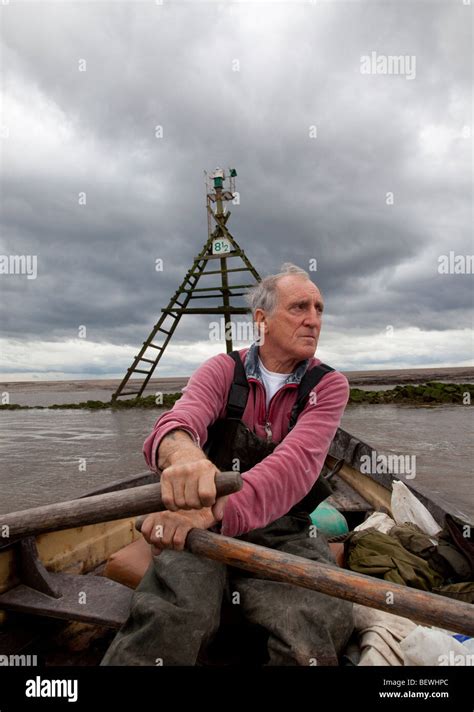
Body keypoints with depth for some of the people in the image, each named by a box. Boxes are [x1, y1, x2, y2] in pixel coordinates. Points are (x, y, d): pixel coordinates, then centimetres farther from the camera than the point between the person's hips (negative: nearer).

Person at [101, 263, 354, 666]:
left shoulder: (329, 385, -4)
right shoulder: (222, 370, -1)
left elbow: (297, 462, -23)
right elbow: (176, 423, -21)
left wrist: (214, 509, -40)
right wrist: (182, 453, -47)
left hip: (283, 529, 1)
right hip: (199, 521, 0)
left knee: (323, 625, -28)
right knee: (167, 620, -30)